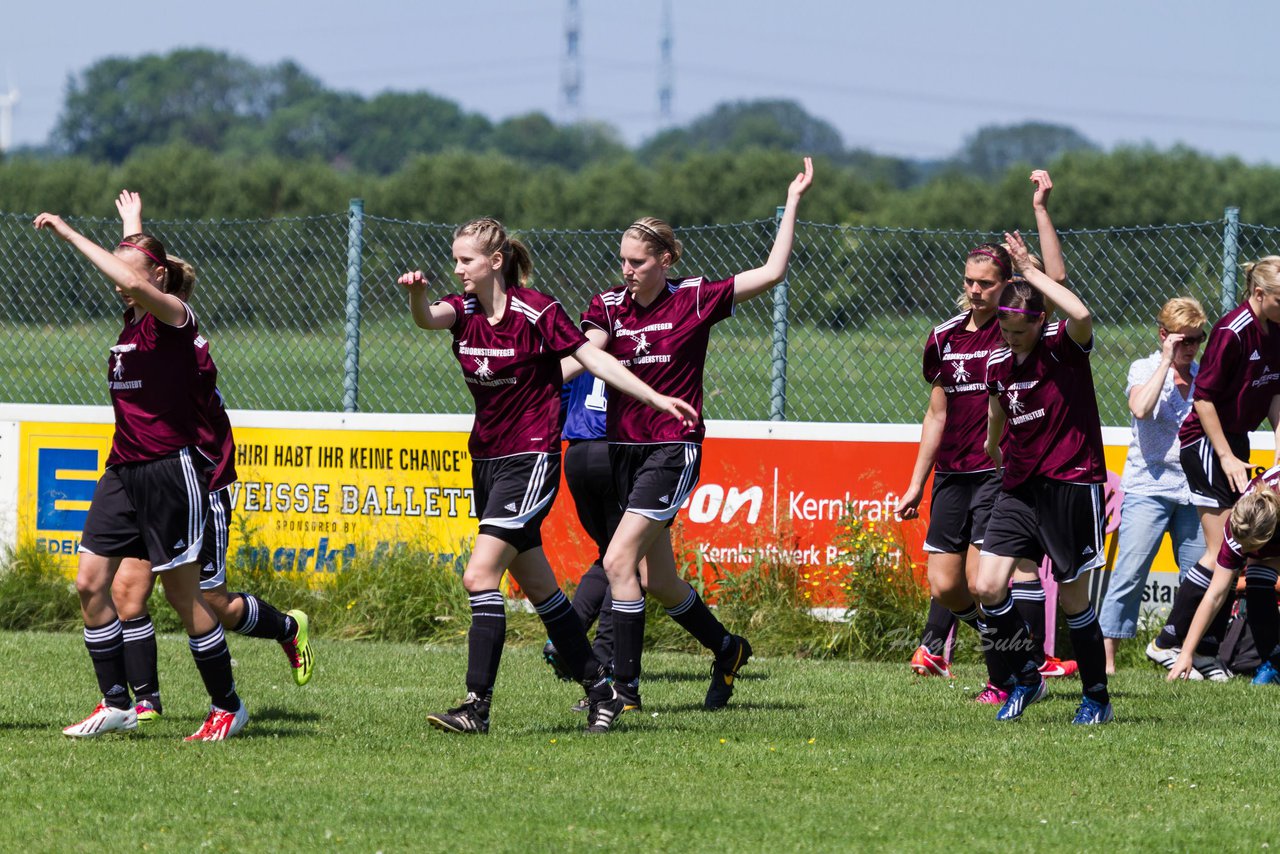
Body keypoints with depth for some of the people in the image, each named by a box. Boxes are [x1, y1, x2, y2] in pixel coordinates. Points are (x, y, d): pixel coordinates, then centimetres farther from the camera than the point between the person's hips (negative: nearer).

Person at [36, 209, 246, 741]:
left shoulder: (175, 316, -11)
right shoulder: (131, 323, 11)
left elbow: (135, 284, -32)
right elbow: (129, 284, 37)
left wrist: (71, 236, -27)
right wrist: (133, 226, 46)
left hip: (170, 470, -8)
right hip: (123, 472, 8)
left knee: (183, 594, -2)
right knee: (91, 582, -2)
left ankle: (228, 707, 11)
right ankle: (115, 703, 4)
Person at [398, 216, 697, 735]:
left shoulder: (536, 311, -12)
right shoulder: (464, 309, 3)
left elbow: (591, 357, -6)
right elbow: (428, 318, -17)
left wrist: (657, 398, -7)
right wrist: (416, 293, -41)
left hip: (531, 458, -7)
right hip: (487, 459, 7)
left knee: (480, 574, -18)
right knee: (536, 585, 13)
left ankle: (477, 705, -18)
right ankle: (600, 691, 24)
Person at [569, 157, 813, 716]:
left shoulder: (695, 300, -5)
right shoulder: (609, 305, 4)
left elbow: (771, 273, -6)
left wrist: (792, 203, -7)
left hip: (673, 449, -5)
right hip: (624, 448, 5)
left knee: (620, 560, -18)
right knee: (656, 579, 11)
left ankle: (624, 684, -13)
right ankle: (726, 649, 34)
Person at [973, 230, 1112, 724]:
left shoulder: (1064, 345, -11)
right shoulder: (998, 363, 6)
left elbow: (1081, 316, -35)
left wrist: (1030, 272, -27)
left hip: (1072, 484, -6)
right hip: (1019, 488, 6)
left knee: (1073, 600, 0)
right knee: (988, 587, -8)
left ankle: (1097, 698, 16)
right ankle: (1025, 678, 11)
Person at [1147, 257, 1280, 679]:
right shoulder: (1232, 332, -20)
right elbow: (1204, 397, -17)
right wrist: (1226, 457, -16)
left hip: (1236, 442, 8)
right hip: (1206, 441, -8)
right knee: (1221, 551, -11)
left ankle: (1207, 650, 11)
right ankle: (1167, 642, -4)